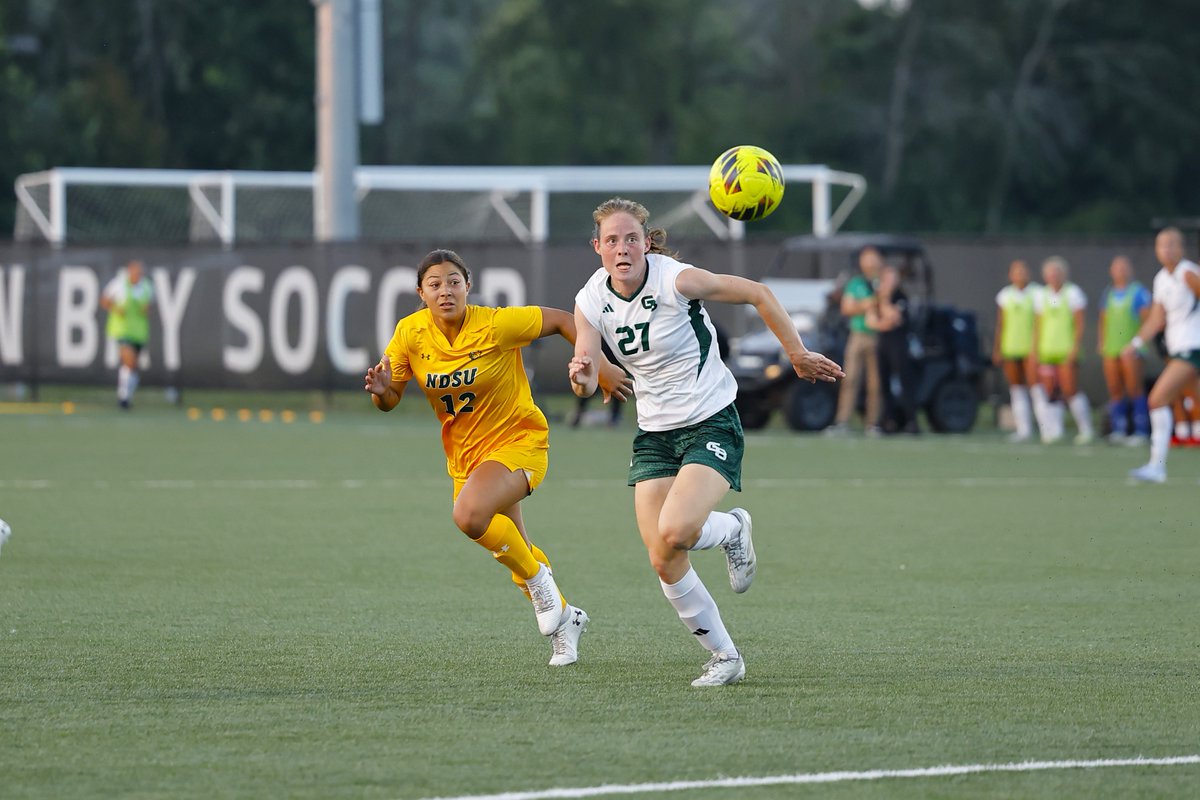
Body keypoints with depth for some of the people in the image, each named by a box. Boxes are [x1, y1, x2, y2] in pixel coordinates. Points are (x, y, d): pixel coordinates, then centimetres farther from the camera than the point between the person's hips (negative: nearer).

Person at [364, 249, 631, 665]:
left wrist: (603, 370, -11)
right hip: (464, 453, 6)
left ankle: (538, 578, -7)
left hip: (518, 439, -6)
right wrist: (381, 390, -25)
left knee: (470, 514, -32)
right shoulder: (410, 333, -10)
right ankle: (565, 619, 42)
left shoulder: (495, 325, -22)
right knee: (515, 551, 15)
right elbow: (389, 399, -1)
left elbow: (562, 320, -11)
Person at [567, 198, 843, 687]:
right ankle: (725, 657, 14)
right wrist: (581, 378, -28)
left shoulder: (676, 280, -19)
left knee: (674, 533, -27)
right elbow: (587, 385, -3)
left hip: (712, 423, -5)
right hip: (654, 433, 5)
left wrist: (797, 355, -2)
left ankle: (731, 529, 9)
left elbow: (757, 294, -9)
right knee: (664, 564, -5)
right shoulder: (591, 302, -5)